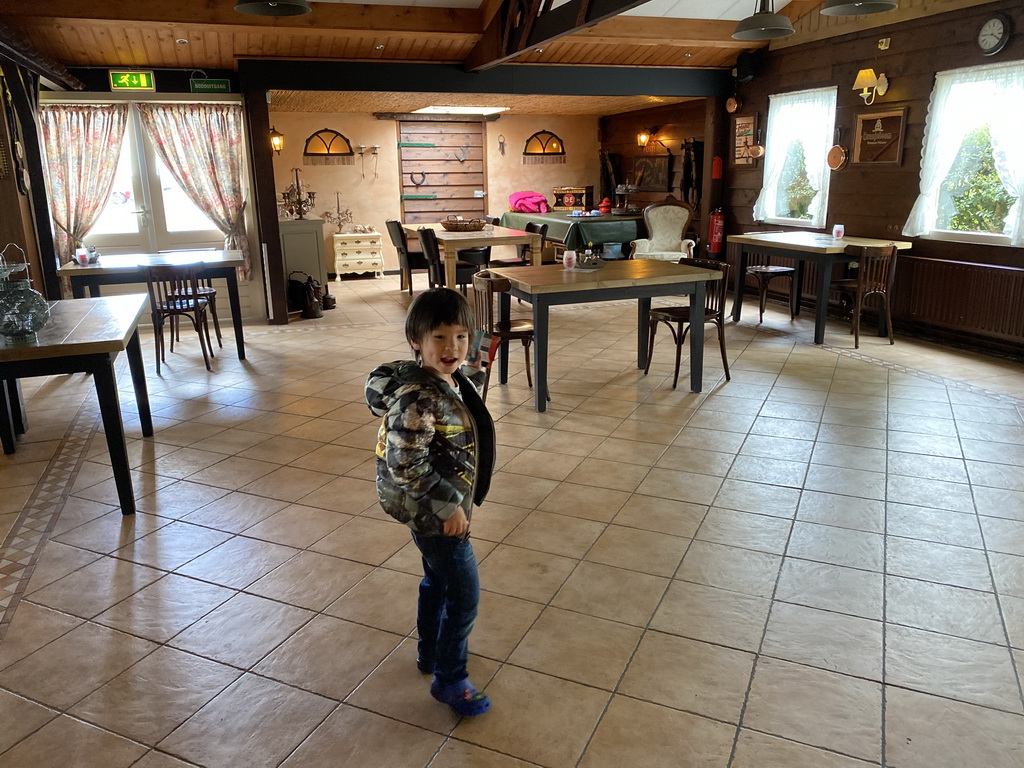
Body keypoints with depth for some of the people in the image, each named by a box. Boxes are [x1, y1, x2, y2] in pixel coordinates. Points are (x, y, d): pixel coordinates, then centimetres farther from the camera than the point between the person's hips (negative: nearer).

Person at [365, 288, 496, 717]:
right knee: (463, 593, 3)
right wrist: (447, 505, -27)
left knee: (437, 580, 26)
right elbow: (405, 463, -31)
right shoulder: (417, 398, -31)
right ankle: (449, 680, 23)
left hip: (438, 506, 10)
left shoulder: (452, 381, -1)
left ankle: (431, 652, 48)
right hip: (432, 511, -10)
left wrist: (473, 375, 11)